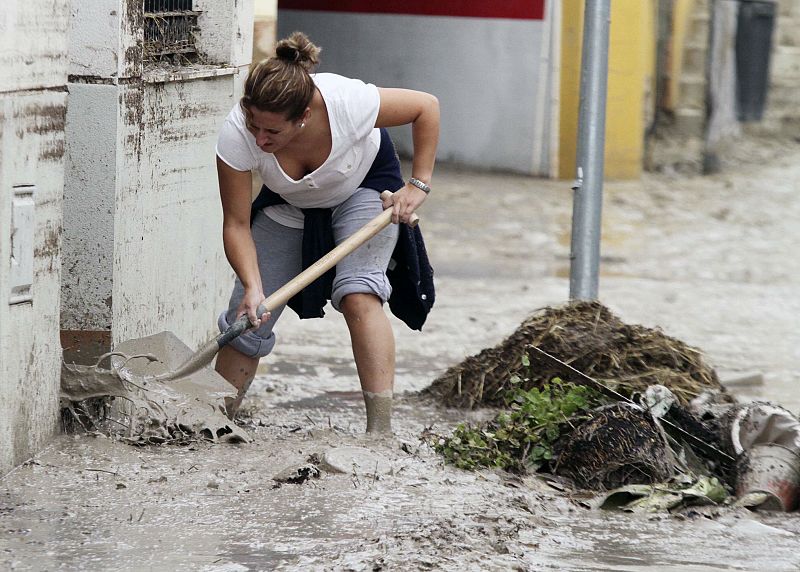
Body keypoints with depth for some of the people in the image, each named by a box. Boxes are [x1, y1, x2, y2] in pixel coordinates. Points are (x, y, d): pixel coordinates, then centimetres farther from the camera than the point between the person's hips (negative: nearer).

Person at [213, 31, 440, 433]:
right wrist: (252, 287, -40)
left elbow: (426, 107, -22)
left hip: (365, 185, -2)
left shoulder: (347, 102, -40)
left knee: (357, 295, -25)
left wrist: (418, 183, -23)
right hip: (289, 204, 2)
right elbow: (236, 225, -26)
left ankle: (381, 432, -25)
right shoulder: (237, 135, -36)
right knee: (247, 319, -3)